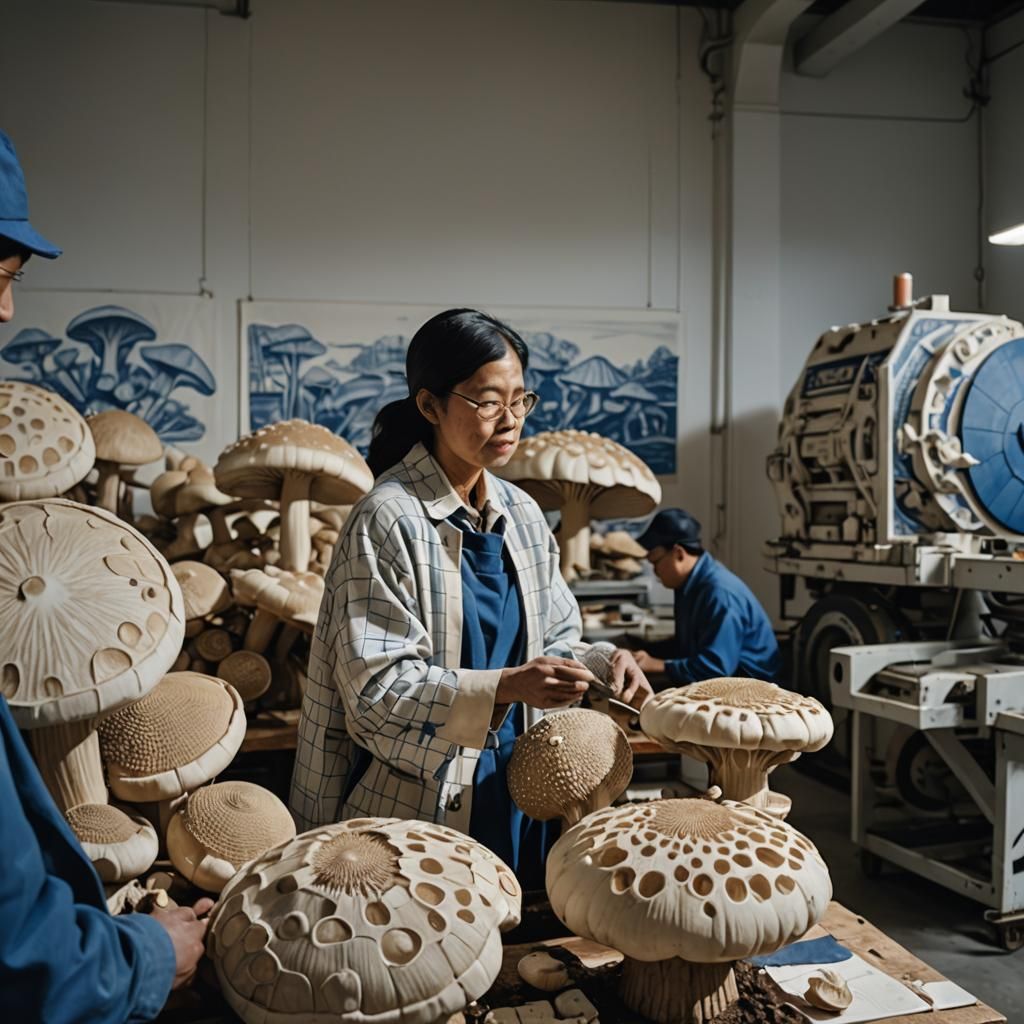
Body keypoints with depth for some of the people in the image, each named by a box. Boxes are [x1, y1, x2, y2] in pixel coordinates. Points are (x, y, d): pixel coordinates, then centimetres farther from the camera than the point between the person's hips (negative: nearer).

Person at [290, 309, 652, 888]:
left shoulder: (522, 514, 6)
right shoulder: (390, 520, -14)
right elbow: (378, 684, -17)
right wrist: (503, 687, -27)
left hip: (518, 793, 6)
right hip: (422, 803, -6)